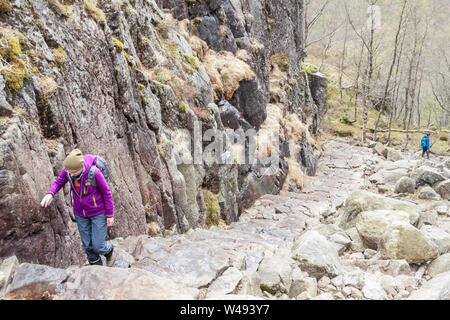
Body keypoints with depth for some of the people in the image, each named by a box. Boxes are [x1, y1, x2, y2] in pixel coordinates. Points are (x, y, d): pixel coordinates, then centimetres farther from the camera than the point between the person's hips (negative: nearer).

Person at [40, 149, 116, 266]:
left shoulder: (94, 172, -30)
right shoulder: (68, 170, -17)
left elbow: (107, 192, -18)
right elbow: (59, 182, 2)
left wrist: (110, 215, -12)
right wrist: (50, 194, -21)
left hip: (98, 212, -4)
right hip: (81, 213, 5)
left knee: (98, 246, -1)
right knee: (87, 245, 12)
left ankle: (109, 250, 35)